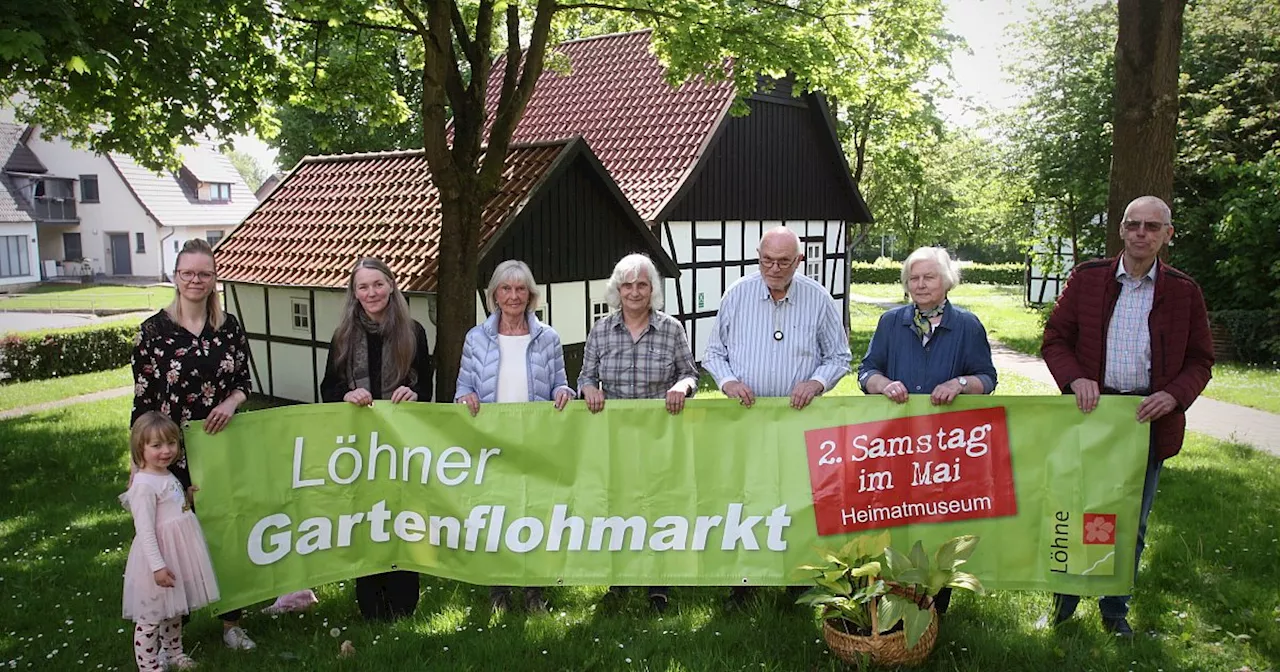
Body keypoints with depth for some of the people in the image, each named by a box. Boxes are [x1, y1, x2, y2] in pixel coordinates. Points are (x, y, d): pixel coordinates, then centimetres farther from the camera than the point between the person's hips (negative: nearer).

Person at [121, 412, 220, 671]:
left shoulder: (167, 476, 8)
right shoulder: (144, 485, -20)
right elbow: (145, 530, -23)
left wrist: (185, 499, 10)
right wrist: (157, 565, -25)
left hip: (178, 553, 10)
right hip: (159, 556, -10)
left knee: (174, 610, 24)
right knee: (151, 617, 1)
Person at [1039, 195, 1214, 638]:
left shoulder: (1184, 291, 3)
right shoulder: (1087, 278, 1)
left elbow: (1200, 361, 6)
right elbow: (1055, 339, 3)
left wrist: (1173, 396, -13)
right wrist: (1076, 379, -15)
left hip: (1149, 419, 1)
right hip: (1090, 412, -1)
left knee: (1131, 523, 12)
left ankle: (1115, 610, 30)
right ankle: (1063, 604, 27)